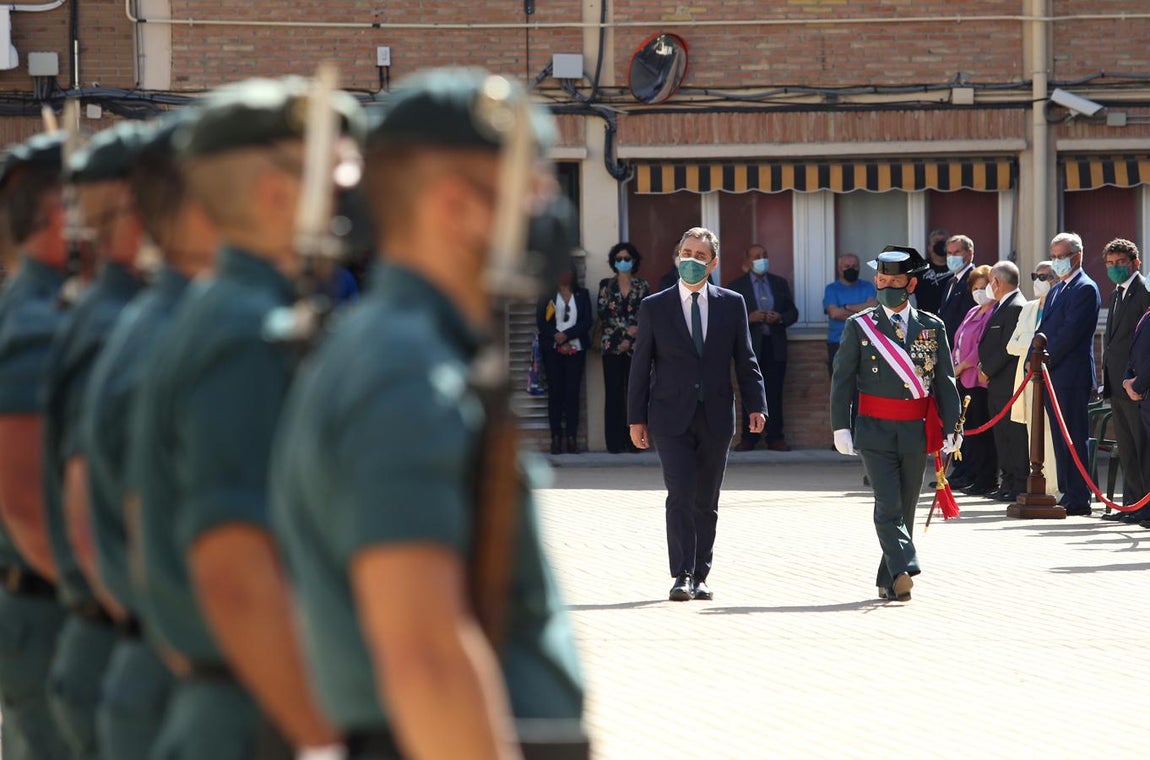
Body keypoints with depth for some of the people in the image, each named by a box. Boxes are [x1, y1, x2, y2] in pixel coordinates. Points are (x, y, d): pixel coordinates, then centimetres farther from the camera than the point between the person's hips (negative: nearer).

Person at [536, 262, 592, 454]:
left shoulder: (582, 295, 11)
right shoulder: (547, 296, 8)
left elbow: (587, 321, 2)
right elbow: (541, 323, 1)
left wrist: (566, 335, -10)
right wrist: (557, 338, -13)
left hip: (576, 349, 1)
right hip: (553, 350, -1)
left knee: (573, 392, -4)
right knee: (555, 392, -4)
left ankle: (571, 437, -5)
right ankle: (556, 437, -4)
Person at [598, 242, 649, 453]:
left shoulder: (642, 286, 9)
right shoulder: (606, 285, 9)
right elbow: (603, 314, 0)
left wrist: (631, 338, -9)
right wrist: (626, 329, -10)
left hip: (635, 346, 0)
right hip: (612, 344, 0)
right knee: (614, 392, -4)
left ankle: (634, 441, -1)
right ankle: (615, 441, -4)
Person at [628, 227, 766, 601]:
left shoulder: (731, 304, 7)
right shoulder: (654, 307, 3)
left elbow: (745, 360, 8)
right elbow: (640, 366, 5)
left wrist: (755, 405, -3)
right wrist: (636, 418, 1)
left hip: (715, 417, 2)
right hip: (671, 418, -2)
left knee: (706, 502, 6)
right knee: (681, 495, -13)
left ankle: (699, 577, 13)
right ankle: (681, 577, -13)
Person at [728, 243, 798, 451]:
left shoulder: (780, 283, 15)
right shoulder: (737, 285, 7)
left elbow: (793, 313, 14)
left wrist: (780, 318, -7)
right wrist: (749, 318, -15)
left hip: (775, 346, 2)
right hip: (750, 346, -2)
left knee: (774, 394, 0)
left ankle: (775, 437, 2)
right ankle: (748, 437, 2)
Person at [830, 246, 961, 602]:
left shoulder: (932, 328, 7)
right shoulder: (859, 326, 3)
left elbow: (945, 381, 8)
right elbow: (842, 379, 4)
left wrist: (951, 427, 1)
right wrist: (841, 426, -3)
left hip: (916, 431, 2)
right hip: (875, 428, -2)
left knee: (905, 508, 6)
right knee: (888, 506, -15)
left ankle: (889, 582, 15)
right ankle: (904, 571, -26)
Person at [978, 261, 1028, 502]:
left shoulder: (1016, 308, -14)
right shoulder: (1002, 307, 17)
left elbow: (1008, 347, -19)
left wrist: (987, 371, -12)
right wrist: (984, 366, 9)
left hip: (1008, 382, -10)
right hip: (996, 383, 10)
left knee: (1014, 433, -7)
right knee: (1002, 434, 12)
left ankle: (1020, 484, -6)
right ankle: (1008, 482, 17)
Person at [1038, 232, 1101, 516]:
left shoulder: (1085, 289, -9)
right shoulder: (1056, 290, 21)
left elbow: (1070, 332, -16)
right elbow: (1044, 330, 20)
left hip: (1071, 375, -9)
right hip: (1052, 375, 9)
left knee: (1073, 437, -9)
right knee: (1061, 439, 10)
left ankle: (1078, 500, -8)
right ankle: (1067, 494, 14)